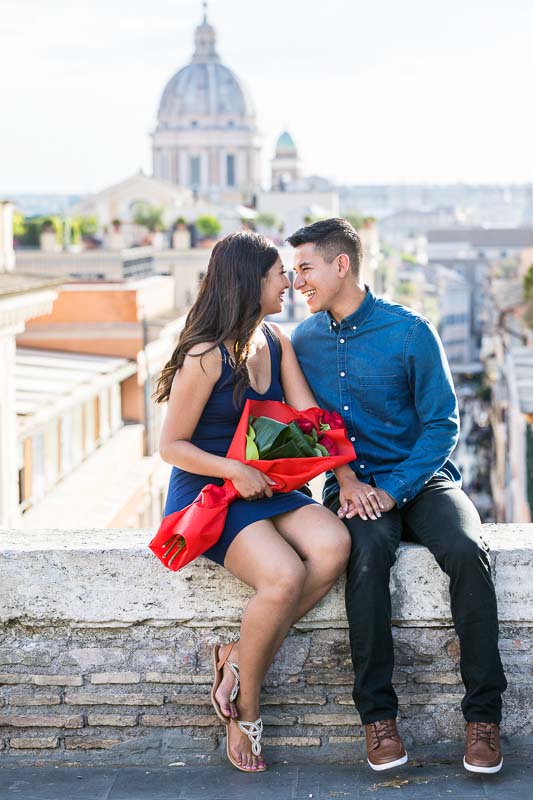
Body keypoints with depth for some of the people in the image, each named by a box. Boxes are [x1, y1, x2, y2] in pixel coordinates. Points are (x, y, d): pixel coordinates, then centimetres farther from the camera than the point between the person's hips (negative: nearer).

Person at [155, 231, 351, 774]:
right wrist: (234, 471, -22)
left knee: (333, 545, -24)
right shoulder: (205, 357, -13)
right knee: (285, 575, -31)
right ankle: (245, 709, -9)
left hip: (264, 487, 7)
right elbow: (171, 446, -9)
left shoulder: (276, 343, 9)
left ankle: (238, 656, -11)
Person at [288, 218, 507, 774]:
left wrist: (392, 490, -17)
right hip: (352, 487, 1)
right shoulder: (303, 341, 8)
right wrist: (347, 482, -7)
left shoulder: (410, 332, -5)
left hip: (420, 478, -1)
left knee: (466, 550, -31)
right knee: (367, 552, -33)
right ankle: (377, 713, -25)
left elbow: (442, 425, -6)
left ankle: (483, 713, -20)